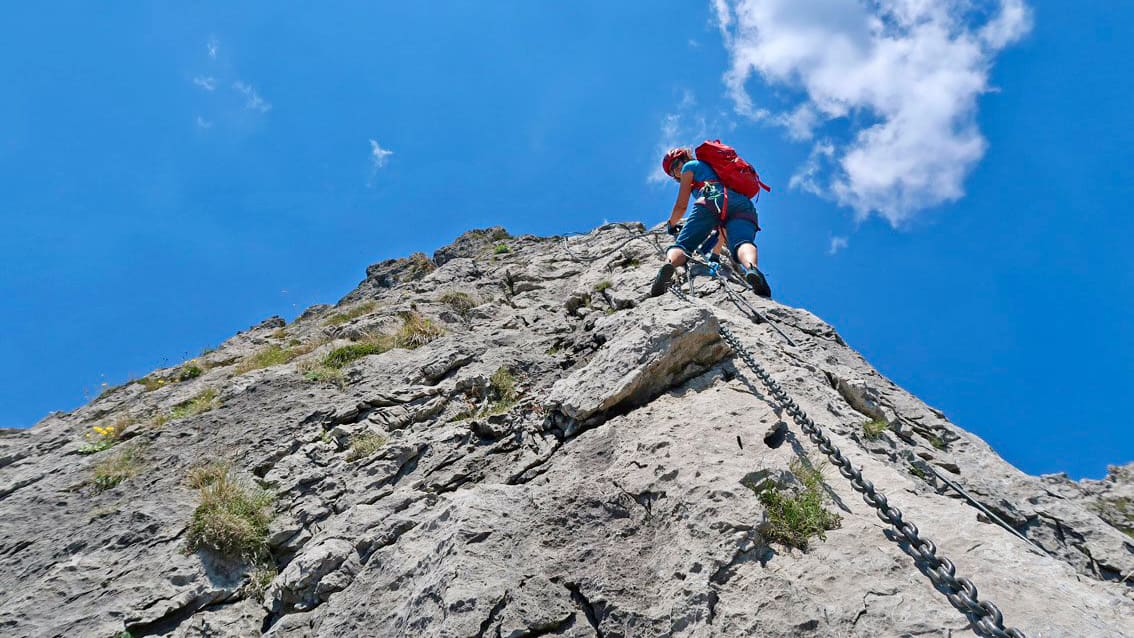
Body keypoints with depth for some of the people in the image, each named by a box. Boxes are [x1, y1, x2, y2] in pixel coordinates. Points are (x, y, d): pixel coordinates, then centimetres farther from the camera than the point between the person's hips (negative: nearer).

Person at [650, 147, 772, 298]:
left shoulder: (690, 166, 29)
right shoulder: (715, 168, 47)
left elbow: (681, 205, 22)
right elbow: (725, 223, 44)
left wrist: (671, 224, 42)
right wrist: (716, 253, 47)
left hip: (714, 199, -5)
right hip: (744, 204, 5)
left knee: (681, 243, -9)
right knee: (742, 242, -23)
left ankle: (669, 264, -44)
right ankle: (751, 268, -59)